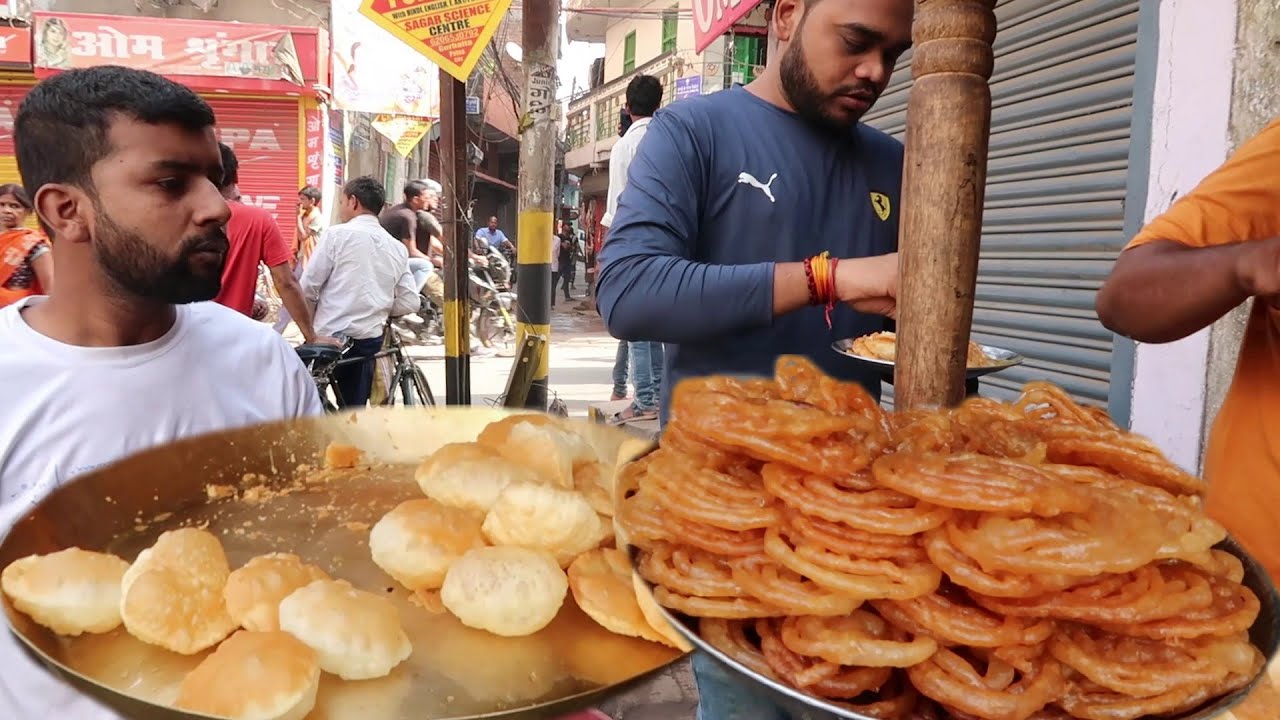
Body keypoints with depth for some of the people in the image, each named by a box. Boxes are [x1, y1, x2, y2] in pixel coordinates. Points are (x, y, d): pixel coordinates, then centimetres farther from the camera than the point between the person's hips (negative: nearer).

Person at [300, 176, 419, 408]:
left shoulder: (337, 234, -6)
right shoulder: (398, 248, 8)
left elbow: (308, 287, -6)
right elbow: (411, 303, 5)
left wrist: (310, 321, 12)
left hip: (330, 336, -4)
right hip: (369, 340, 5)